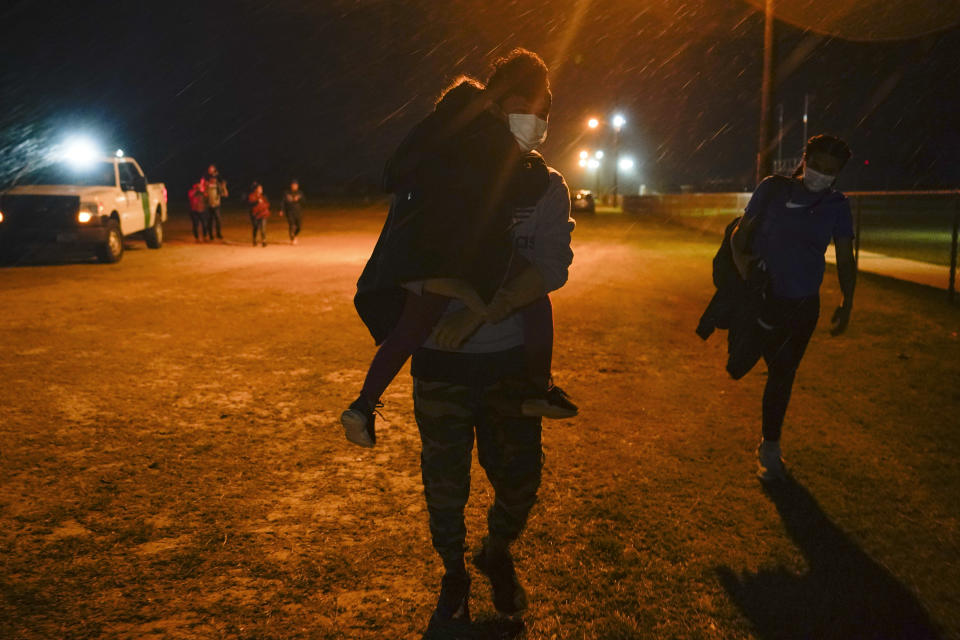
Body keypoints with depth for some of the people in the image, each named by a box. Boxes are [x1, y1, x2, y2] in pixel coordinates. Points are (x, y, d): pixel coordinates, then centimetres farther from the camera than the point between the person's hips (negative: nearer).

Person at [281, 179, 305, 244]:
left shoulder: (300, 193, 7)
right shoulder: (286, 193, 0)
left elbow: (303, 202, 4)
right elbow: (283, 202, -4)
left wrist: (298, 199, -16)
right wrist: (282, 210, -15)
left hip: (298, 212, 3)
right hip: (289, 212, -3)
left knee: (298, 227, 0)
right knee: (292, 226, -12)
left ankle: (295, 236, 30)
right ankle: (292, 239, 1)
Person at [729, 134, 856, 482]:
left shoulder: (837, 205, 2)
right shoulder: (775, 189, -4)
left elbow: (845, 258, 6)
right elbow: (741, 231, -3)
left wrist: (847, 303, -2)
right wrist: (740, 260, -24)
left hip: (803, 304, 2)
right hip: (762, 295, -2)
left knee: (782, 375, 11)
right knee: (737, 364, -14)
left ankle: (770, 447, 27)